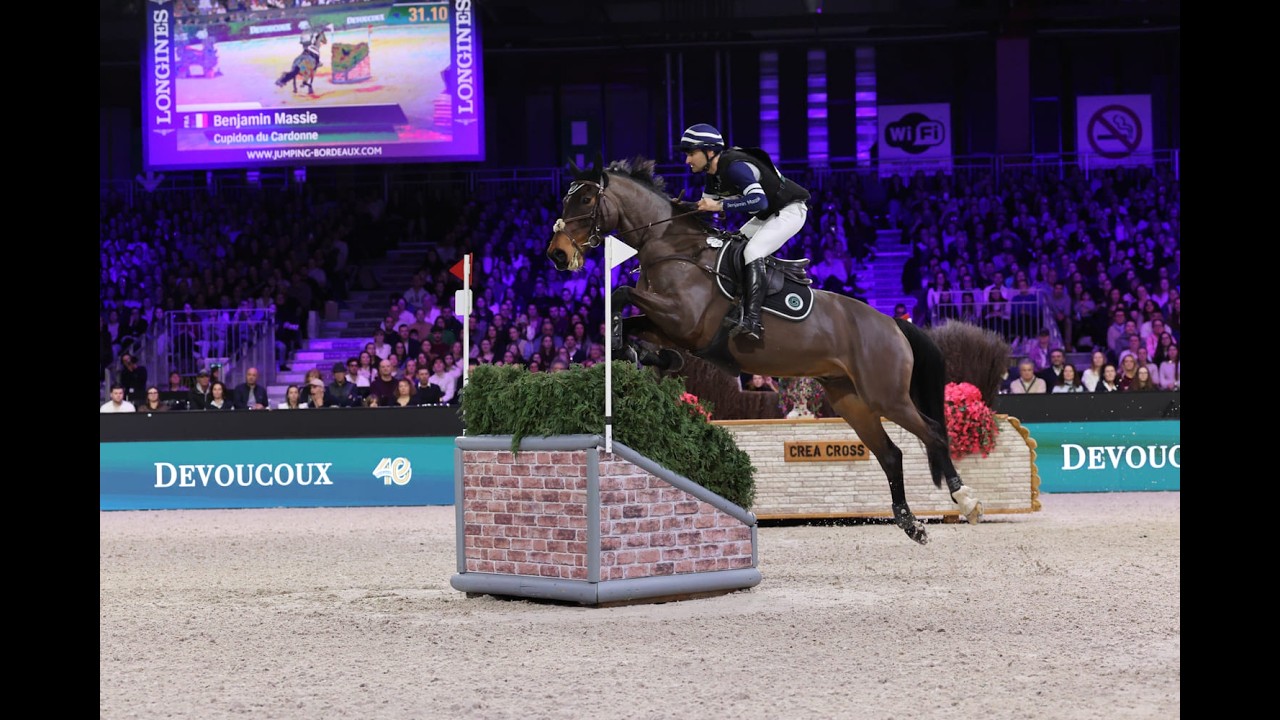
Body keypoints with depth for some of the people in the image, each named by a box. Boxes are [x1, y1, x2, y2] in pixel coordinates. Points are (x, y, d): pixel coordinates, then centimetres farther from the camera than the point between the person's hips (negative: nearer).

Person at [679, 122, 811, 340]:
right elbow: (705, 205, 15)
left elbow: (759, 201, -41)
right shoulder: (714, 172, 2)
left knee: (752, 252, -26)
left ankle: (752, 321, -34)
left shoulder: (734, 166, -29)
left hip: (790, 211, -11)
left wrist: (719, 205, -38)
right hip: (767, 215, 11)